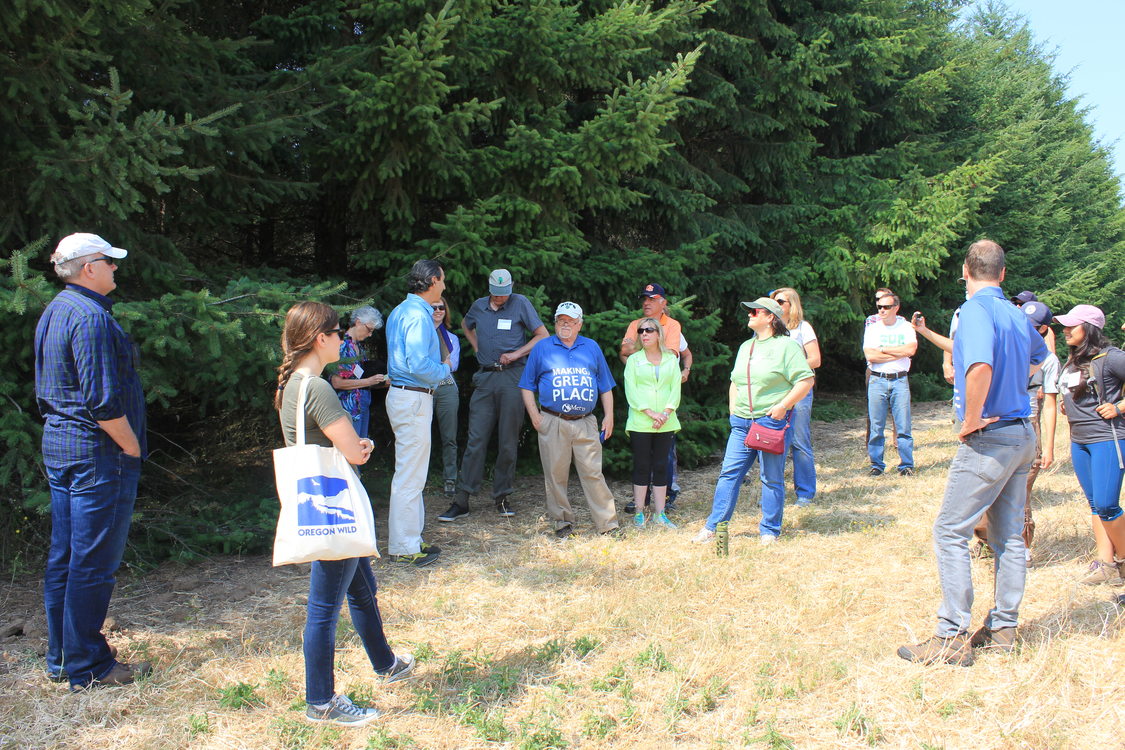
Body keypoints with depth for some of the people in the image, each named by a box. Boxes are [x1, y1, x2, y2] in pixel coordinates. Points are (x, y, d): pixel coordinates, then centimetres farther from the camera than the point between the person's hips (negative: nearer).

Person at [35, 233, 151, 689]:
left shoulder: (53, 312, 14)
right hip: (98, 453, -10)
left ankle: (61, 659, 26)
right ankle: (88, 668, 8)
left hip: (58, 446, 10)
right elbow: (103, 400, -23)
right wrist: (133, 448, -12)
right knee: (93, 564, -1)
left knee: (63, 558, 15)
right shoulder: (91, 317, -17)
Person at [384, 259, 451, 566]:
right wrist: (444, 369, -7)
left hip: (400, 394, 11)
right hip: (414, 400, -11)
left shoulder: (400, 311, 15)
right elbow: (419, 365, -24)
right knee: (410, 477, -4)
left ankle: (409, 540, 26)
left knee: (410, 474, 17)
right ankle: (404, 547, 3)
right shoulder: (418, 315, -17)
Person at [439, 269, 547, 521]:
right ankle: (462, 501, 1)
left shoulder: (520, 303, 1)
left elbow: (543, 335, 1)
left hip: (512, 377, -3)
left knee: (508, 442, 3)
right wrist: (476, 346, 16)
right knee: (475, 440, -1)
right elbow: (466, 325, 33)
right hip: (485, 378, 3)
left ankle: (502, 497, 13)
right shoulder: (479, 306, 11)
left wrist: (517, 353, -9)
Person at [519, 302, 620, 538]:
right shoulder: (542, 348, 9)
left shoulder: (592, 348, 14)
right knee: (556, 474, 3)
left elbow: (605, 387, 16)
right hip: (553, 423, 0)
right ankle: (562, 522, 15)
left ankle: (608, 524, 0)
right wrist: (534, 414, -2)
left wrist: (608, 416, 8)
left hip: (586, 423, 1)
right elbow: (527, 386, 9)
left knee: (593, 473, -3)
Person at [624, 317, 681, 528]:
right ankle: (639, 512, 8)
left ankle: (659, 514, 10)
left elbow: (676, 389, 4)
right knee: (641, 466, 1)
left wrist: (665, 412, -11)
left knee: (661, 466, 5)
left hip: (666, 423, 2)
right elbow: (631, 391, -4)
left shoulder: (671, 359, 10)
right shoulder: (634, 360, 5)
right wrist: (650, 413, -14)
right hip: (640, 423, -2)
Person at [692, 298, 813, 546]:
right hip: (742, 423, 6)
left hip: (772, 421, -6)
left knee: (772, 478, 2)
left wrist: (782, 406, -15)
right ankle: (714, 526, 9)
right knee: (729, 473, 4)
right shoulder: (745, 347, 18)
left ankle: (769, 530, 13)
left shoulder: (786, 346, -4)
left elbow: (806, 380, -10)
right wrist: (733, 409, 14)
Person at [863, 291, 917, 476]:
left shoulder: (906, 327, 8)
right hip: (877, 381, 0)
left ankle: (907, 464, 8)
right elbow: (870, 356, -7)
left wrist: (883, 349, -6)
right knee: (876, 427, 1)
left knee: (903, 426, -1)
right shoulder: (872, 329, 7)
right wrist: (899, 353, -7)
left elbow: (911, 349, -10)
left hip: (900, 380, 0)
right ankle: (876, 464, 10)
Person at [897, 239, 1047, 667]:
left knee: (950, 533, -3)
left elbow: (981, 367, -35)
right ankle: (1003, 629, 22)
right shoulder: (1016, 314, 9)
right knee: (1009, 535, 13)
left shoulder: (976, 310, -16)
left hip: (989, 439, -9)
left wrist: (971, 420, -22)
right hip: (1022, 435, 9)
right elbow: (1038, 355, 32)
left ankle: (953, 638, -2)